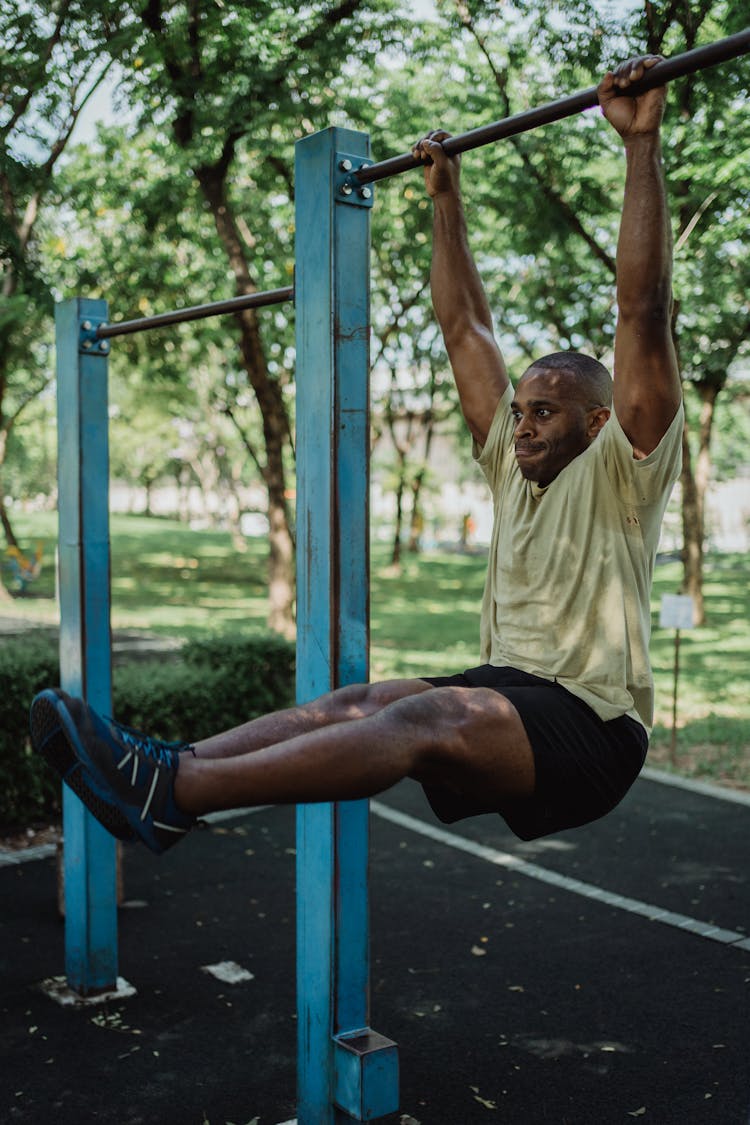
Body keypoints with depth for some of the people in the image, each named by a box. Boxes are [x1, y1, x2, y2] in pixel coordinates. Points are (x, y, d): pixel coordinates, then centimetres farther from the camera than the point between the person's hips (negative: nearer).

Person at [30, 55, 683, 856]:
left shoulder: (620, 472, -2)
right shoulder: (514, 464, 16)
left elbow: (643, 311, -12)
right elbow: (465, 328, 19)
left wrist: (642, 146, -14)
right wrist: (445, 198, 22)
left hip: (592, 725, -7)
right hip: (507, 691, 7)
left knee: (428, 718, -33)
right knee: (353, 703, -19)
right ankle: (167, 768, -34)